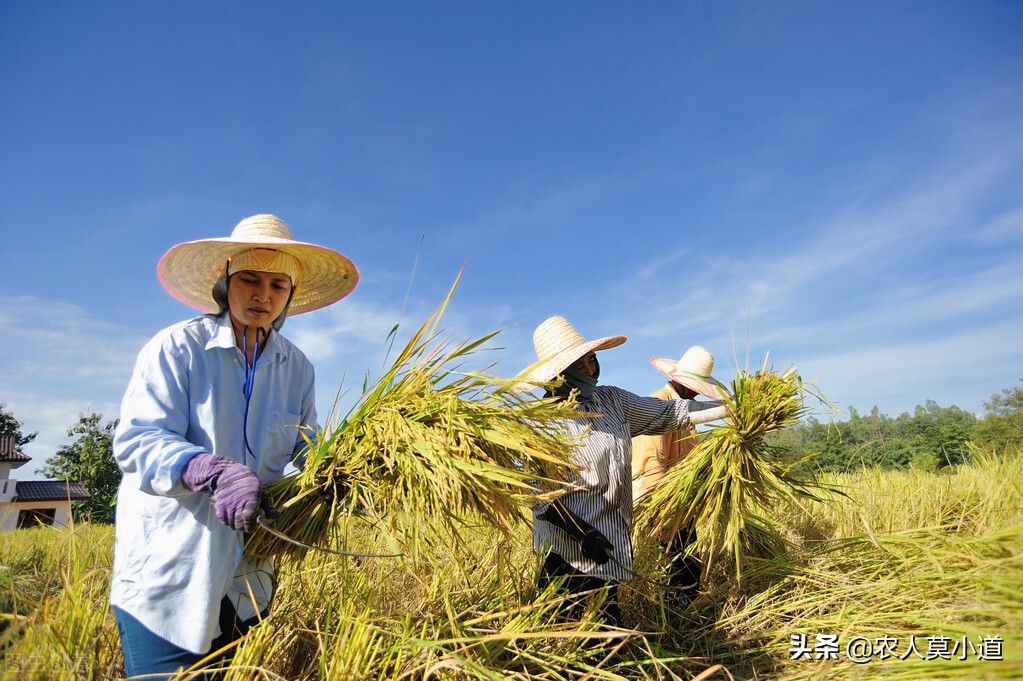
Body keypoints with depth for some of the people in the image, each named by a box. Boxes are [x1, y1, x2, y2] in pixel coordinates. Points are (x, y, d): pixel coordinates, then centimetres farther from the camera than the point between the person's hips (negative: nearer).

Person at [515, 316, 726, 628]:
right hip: (569, 552, -6)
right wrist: (582, 532, -21)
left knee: (608, 629, 17)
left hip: (611, 546, 6)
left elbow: (672, 413, 9)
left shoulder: (611, 399, 4)